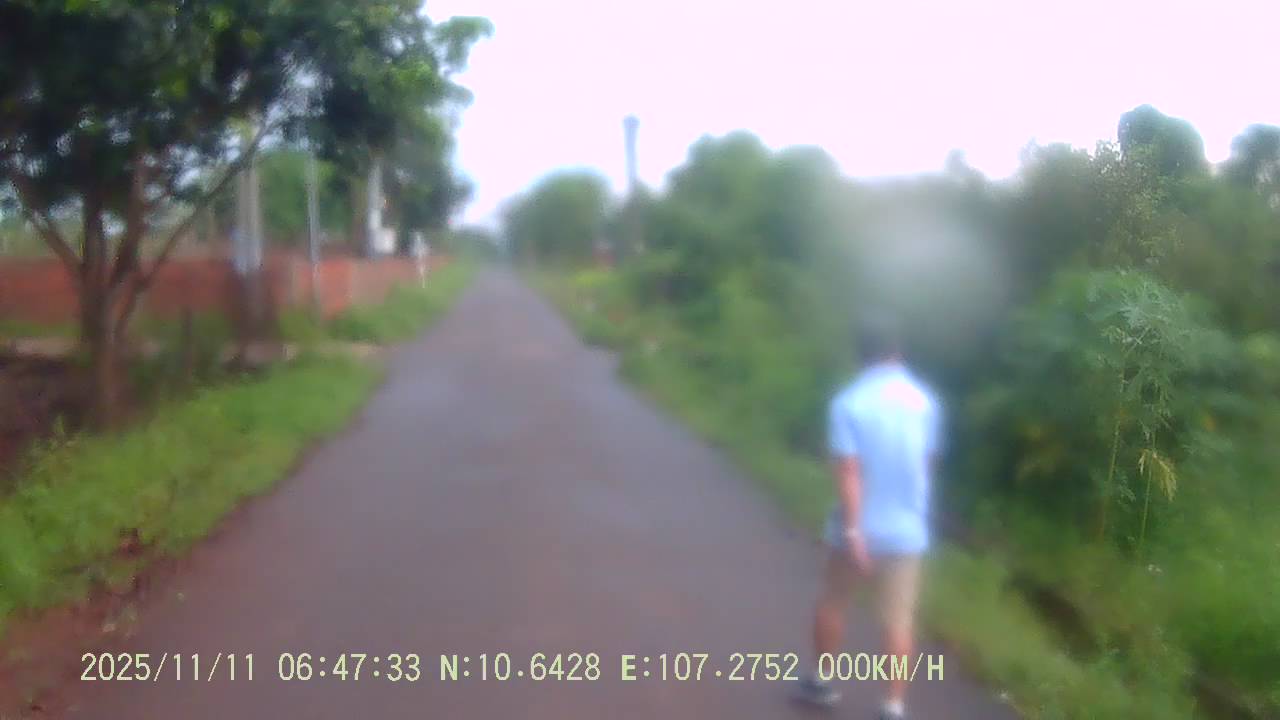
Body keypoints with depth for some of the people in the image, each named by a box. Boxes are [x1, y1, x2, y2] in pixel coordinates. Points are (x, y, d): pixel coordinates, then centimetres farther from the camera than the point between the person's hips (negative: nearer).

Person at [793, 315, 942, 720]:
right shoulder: (926, 401, -1)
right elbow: (930, 462, 10)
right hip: (907, 529, 2)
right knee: (899, 619, 7)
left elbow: (848, 471, -19)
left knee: (832, 603, 18)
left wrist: (853, 530, -18)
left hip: (859, 529, -2)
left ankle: (822, 681, 31)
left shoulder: (848, 403, -13)